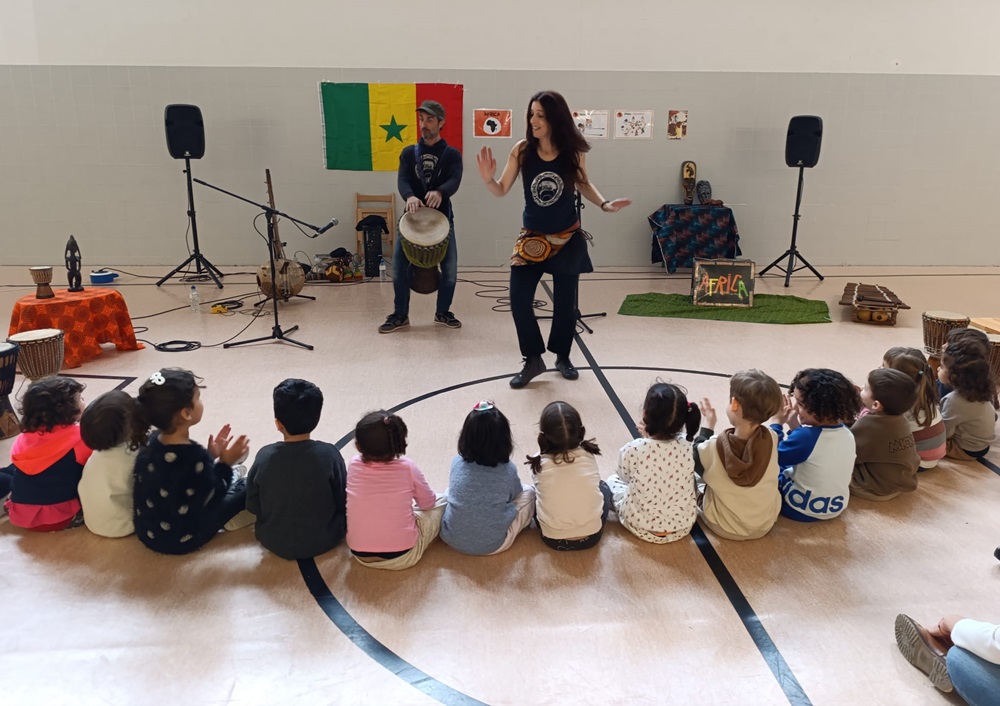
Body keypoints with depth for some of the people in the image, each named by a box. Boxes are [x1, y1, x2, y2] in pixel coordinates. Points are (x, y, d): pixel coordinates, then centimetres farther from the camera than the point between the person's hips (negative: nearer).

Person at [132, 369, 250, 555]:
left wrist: (211, 456, 4)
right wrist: (225, 464, -10)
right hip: (180, 541, -8)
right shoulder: (195, 457, -33)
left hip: (147, 532, 8)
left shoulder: (152, 442, -10)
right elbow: (212, 501, -18)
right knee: (245, 487, 6)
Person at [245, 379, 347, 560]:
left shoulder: (264, 456, -17)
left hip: (276, 542, 1)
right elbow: (343, 502, -10)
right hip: (324, 540, 0)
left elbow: (253, 506, -5)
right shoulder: (330, 454, -21)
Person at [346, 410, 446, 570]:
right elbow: (428, 503, 7)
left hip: (360, 554, 4)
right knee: (443, 500, 14)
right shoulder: (407, 467, -11)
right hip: (403, 556, -4)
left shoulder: (354, 465, -5)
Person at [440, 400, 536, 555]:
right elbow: (515, 496, 9)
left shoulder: (457, 462, -6)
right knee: (528, 492, 14)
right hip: (492, 546, -3)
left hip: (451, 538, 3)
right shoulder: (508, 470, -12)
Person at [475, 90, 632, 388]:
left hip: (568, 238, 0)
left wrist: (605, 204, -8)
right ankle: (533, 360, 11)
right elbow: (501, 190, -6)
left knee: (565, 303, 8)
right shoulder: (522, 150, -12)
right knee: (518, 299, -9)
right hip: (532, 237, 0)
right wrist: (487, 178, -26)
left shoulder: (573, 151, -11)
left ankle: (562, 357, 31)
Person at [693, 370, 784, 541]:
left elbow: (696, 458, -3)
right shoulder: (771, 439, -24)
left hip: (723, 526, -2)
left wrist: (708, 425, 6)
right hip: (765, 525, 3)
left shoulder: (715, 446, -30)